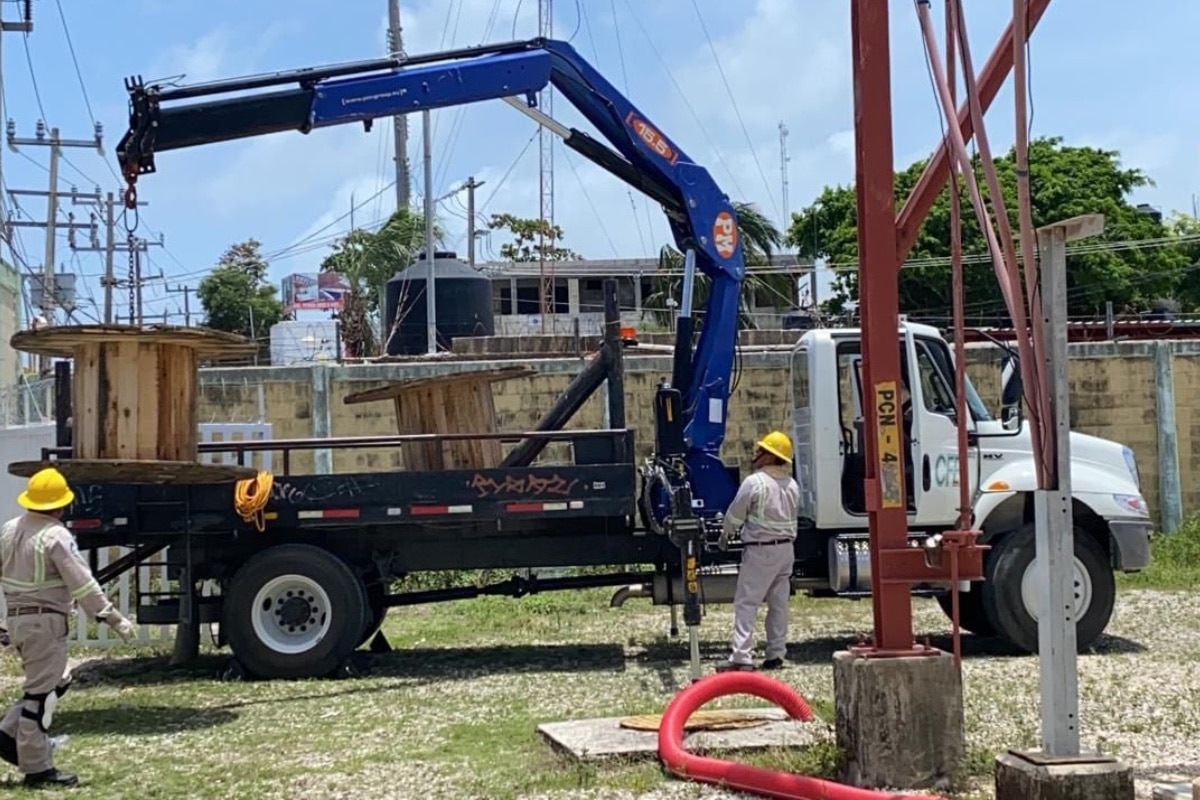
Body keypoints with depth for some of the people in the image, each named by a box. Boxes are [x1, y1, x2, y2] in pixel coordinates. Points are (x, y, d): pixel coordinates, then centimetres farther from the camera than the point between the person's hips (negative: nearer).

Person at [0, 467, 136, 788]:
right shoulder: (56, 536, -16)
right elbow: (83, 584, -19)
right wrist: (114, 618, -16)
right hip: (45, 621, -8)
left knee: (57, 681, 18)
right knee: (42, 691, -2)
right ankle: (36, 767, 3)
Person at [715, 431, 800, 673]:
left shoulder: (754, 482, -13)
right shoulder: (792, 485, 8)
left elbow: (734, 514, -5)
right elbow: (791, 515, 14)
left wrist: (724, 537, 12)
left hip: (760, 550, -7)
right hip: (786, 548, 7)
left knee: (745, 603, -5)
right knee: (779, 603, 12)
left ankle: (741, 657, -11)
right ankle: (776, 654, 14)